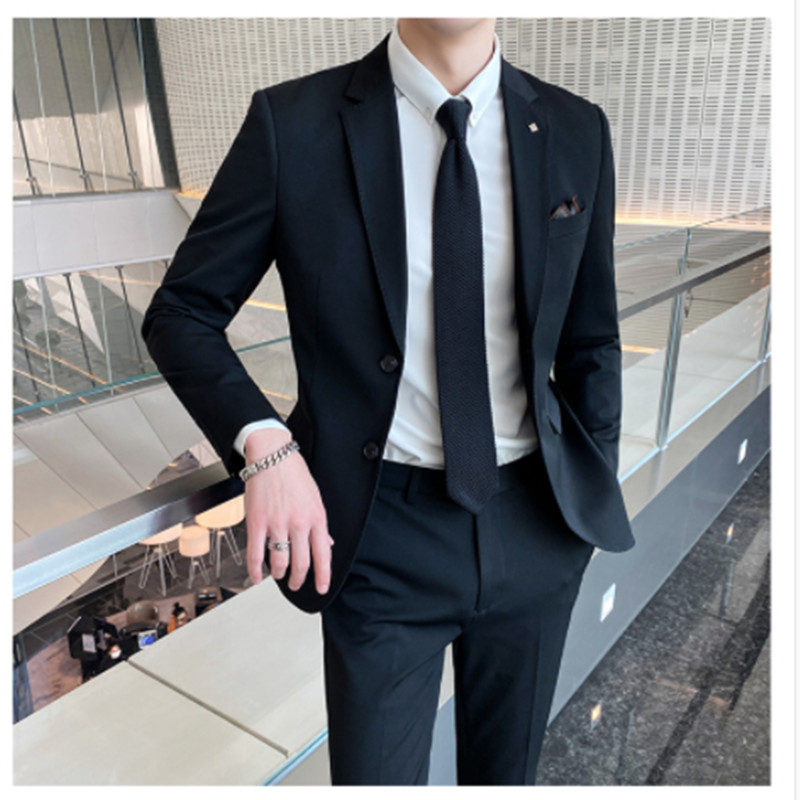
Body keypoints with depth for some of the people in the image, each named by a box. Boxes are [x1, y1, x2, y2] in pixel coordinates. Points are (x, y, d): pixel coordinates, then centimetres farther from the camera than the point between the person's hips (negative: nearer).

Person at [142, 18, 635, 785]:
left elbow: (590, 340, 9)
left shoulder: (576, 131, 1)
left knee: (507, 770, 24)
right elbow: (179, 313, -3)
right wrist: (261, 440, -19)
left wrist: (597, 493, 4)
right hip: (382, 534, -3)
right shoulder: (293, 122, -8)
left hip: (536, 527, 4)